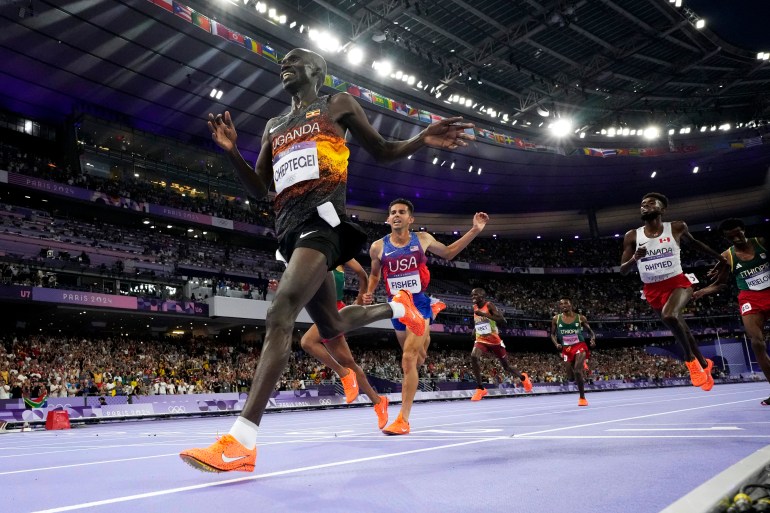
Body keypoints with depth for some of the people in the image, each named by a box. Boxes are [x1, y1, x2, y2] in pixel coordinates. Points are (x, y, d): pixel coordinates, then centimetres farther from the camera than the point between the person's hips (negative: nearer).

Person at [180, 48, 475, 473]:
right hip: (289, 227, 8)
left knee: (281, 314, -26)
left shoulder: (339, 105, 14)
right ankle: (396, 307, 40)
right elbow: (258, 190, 23)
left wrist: (422, 140, -4)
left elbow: (382, 152, 16)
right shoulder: (273, 127, 28)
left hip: (321, 218, -7)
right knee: (330, 326, 14)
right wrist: (231, 151, 5)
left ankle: (240, 443, -30)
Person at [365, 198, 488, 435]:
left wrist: (475, 230, 8)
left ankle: (403, 420, -11)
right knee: (417, 358, 18)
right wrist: (369, 293, -4)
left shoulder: (422, 239, -2)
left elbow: (447, 253, 14)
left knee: (409, 358, -16)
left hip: (418, 303, -3)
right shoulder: (378, 246, -2)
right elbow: (374, 274, 16)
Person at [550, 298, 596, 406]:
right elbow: (552, 334, 10)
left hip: (580, 346, -3)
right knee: (571, 378, 4)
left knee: (577, 371, -23)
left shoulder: (580, 318, -3)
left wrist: (593, 339, -16)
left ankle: (582, 397, -5)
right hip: (566, 349, 3)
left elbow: (590, 331, 6)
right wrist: (556, 344, -8)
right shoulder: (556, 319, 1)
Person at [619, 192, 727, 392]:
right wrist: (635, 258, -24)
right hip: (653, 290, 2)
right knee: (680, 330, 15)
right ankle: (704, 364, 42)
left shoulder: (676, 227, -5)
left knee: (669, 316, -32)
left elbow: (693, 243, 17)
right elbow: (623, 270, -4)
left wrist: (720, 257, 25)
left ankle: (690, 357, -8)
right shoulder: (632, 236, -4)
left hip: (678, 283, -2)